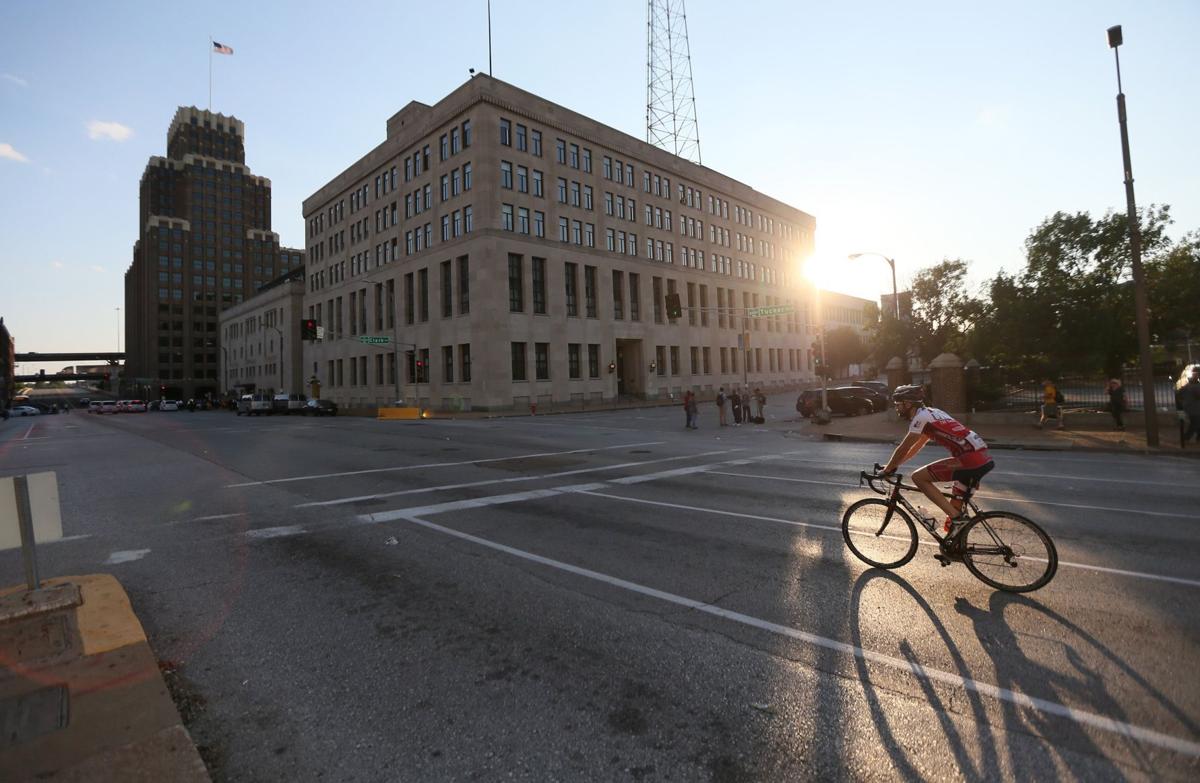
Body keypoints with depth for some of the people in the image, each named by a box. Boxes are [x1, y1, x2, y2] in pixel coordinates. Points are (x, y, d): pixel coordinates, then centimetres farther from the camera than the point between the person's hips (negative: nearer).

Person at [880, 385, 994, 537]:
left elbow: (903, 449, -7)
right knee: (955, 506, 18)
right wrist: (892, 465, 29)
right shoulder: (930, 413, 21)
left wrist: (887, 470, 5)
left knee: (918, 477, -5)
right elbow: (915, 448, 29)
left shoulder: (921, 416, -8)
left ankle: (955, 517, -4)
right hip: (983, 459, 10)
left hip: (970, 459, -10)